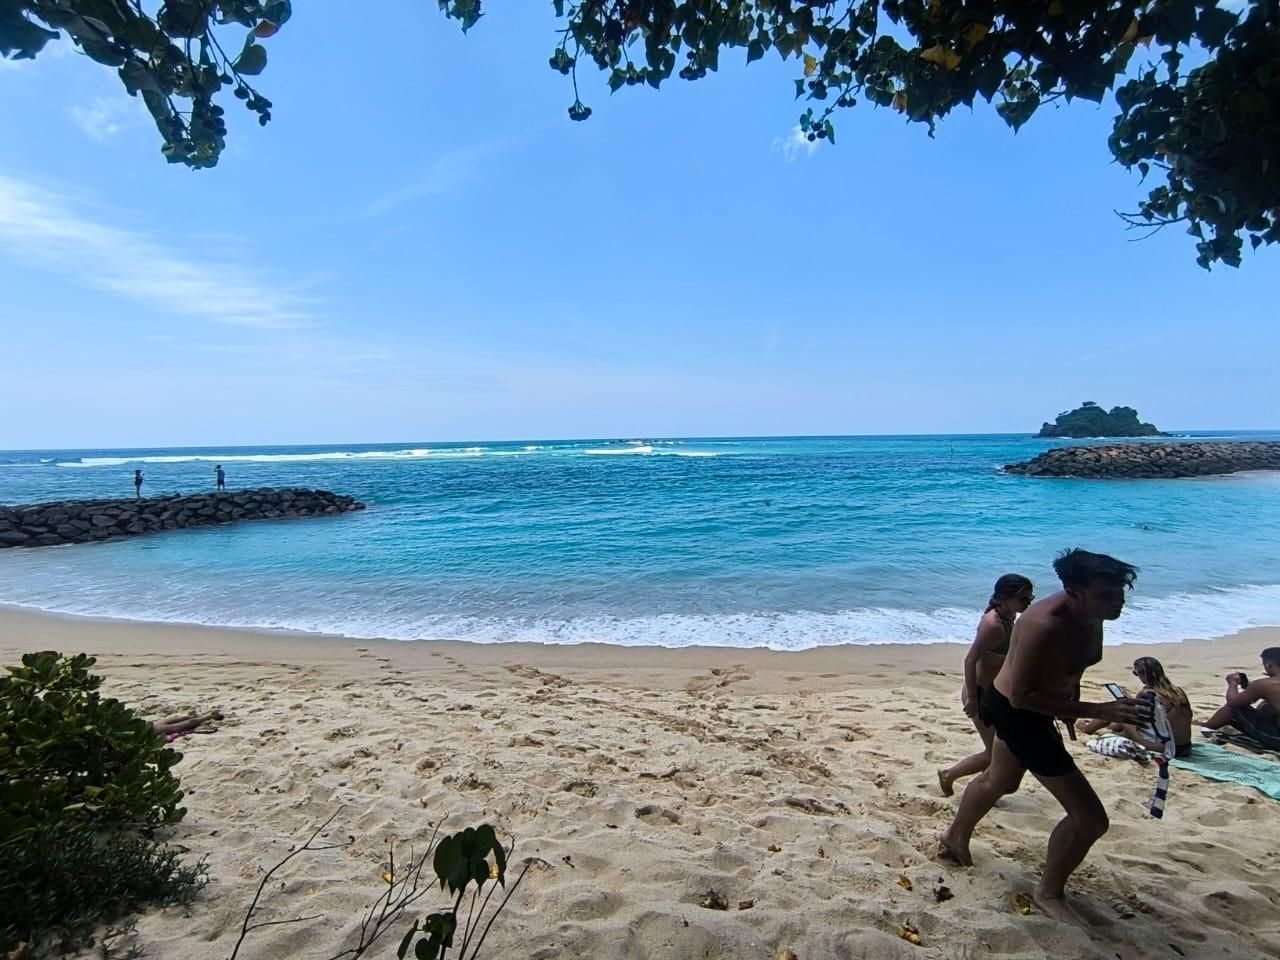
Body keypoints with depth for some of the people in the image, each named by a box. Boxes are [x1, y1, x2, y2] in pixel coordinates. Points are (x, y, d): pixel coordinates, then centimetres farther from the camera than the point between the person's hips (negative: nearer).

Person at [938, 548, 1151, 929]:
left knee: (999, 782, 31)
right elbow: (1022, 695, -33)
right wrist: (1096, 711, -36)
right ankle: (1049, 893, 21)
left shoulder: (1092, 616, -9)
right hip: (1016, 712, -10)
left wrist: (1071, 707, 21)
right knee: (1090, 817, -5)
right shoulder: (1045, 624, -36)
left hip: (1025, 709, 10)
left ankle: (955, 838, 56)